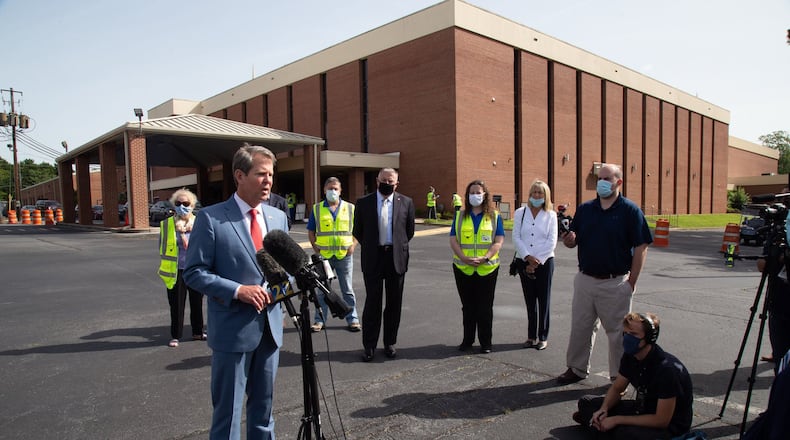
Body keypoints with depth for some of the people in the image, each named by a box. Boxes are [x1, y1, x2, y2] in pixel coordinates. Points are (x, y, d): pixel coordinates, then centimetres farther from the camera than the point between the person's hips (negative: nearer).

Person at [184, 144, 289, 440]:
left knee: (264, 407, 19)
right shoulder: (211, 218, -9)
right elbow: (194, 273, -10)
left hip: (269, 327, 5)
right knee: (228, 411, 8)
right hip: (233, 329, -5)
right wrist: (238, 290, -21)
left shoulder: (278, 217, 8)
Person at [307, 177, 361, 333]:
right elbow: (311, 231, 9)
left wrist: (353, 245, -4)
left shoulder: (350, 208, 5)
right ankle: (319, 320, 20)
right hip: (324, 255, 0)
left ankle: (352, 319, 18)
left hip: (345, 255, 0)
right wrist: (315, 247, -3)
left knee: (347, 289, 9)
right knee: (322, 289, 9)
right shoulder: (317, 209, 5)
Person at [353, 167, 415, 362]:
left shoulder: (406, 202, 2)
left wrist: (399, 247, 11)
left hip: (397, 258, 1)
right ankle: (369, 345, 13)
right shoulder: (363, 203, 0)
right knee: (372, 302, 3)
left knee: (394, 302, 9)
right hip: (373, 258, -1)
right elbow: (358, 231, 8)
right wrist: (370, 247, 9)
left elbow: (409, 230, 11)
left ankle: (390, 343, 23)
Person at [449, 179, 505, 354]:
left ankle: (485, 342, 15)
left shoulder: (494, 216, 4)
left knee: (485, 307, 4)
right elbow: (453, 240, 1)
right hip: (463, 268, 2)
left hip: (487, 268, -1)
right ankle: (467, 340, 23)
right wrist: (464, 258, -14)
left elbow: (499, 241, -3)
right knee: (467, 306, 11)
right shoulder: (460, 216, 8)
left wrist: (484, 258, -17)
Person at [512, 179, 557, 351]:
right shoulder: (520, 213, 5)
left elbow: (551, 242, -4)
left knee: (544, 300, 3)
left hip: (545, 262, -2)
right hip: (524, 262, 2)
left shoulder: (551, 215, 1)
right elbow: (516, 237, 0)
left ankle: (543, 337, 12)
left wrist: (537, 261, -9)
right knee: (529, 300, 8)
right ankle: (531, 336, 17)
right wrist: (527, 257, -11)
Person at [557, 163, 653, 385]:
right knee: (580, 327, 13)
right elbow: (572, 242, 11)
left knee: (617, 331, 8)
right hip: (585, 280, 4)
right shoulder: (584, 209, 6)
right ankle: (577, 368, 29)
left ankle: (619, 376, 24)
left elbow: (641, 248, -7)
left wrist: (631, 282, -10)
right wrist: (569, 240, -14)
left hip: (616, 283, -4)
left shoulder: (630, 211, -6)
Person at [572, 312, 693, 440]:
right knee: (586, 402, 2)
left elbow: (661, 421, -26)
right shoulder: (630, 356, -7)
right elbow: (617, 388, 8)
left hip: (670, 426, -7)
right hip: (642, 409, 7)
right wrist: (603, 409, -13)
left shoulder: (666, 368, -29)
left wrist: (617, 420, -24)